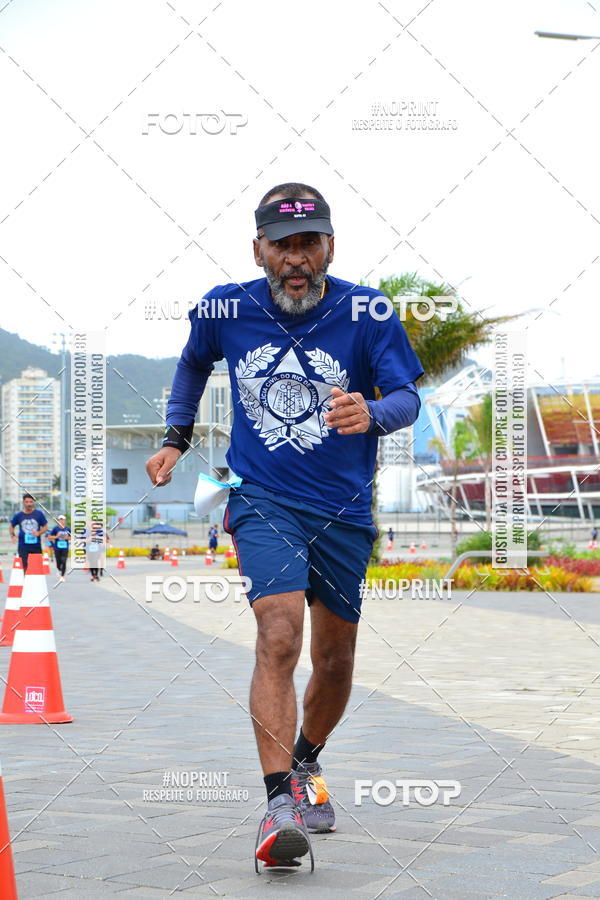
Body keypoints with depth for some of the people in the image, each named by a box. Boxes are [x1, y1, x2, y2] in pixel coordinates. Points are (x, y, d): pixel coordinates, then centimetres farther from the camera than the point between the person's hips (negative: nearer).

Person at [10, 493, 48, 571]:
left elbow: (45, 527, 7)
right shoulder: (18, 515, 3)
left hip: (36, 545, 0)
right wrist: (12, 535, -2)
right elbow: (11, 526, 16)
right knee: (24, 567, -6)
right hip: (23, 546, 0)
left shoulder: (39, 514, 1)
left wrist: (39, 533, -13)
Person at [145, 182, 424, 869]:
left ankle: (305, 766, 39)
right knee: (279, 637, -22)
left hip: (344, 510, 1)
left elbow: (407, 396, -16)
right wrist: (175, 438, 14)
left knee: (334, 659, 12)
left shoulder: (367, 313, -10)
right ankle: (280, 804, -25)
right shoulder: (225, 310, -4)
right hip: (262, 502, -1)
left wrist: (371, 415, -38)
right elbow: (193, 363, 18)